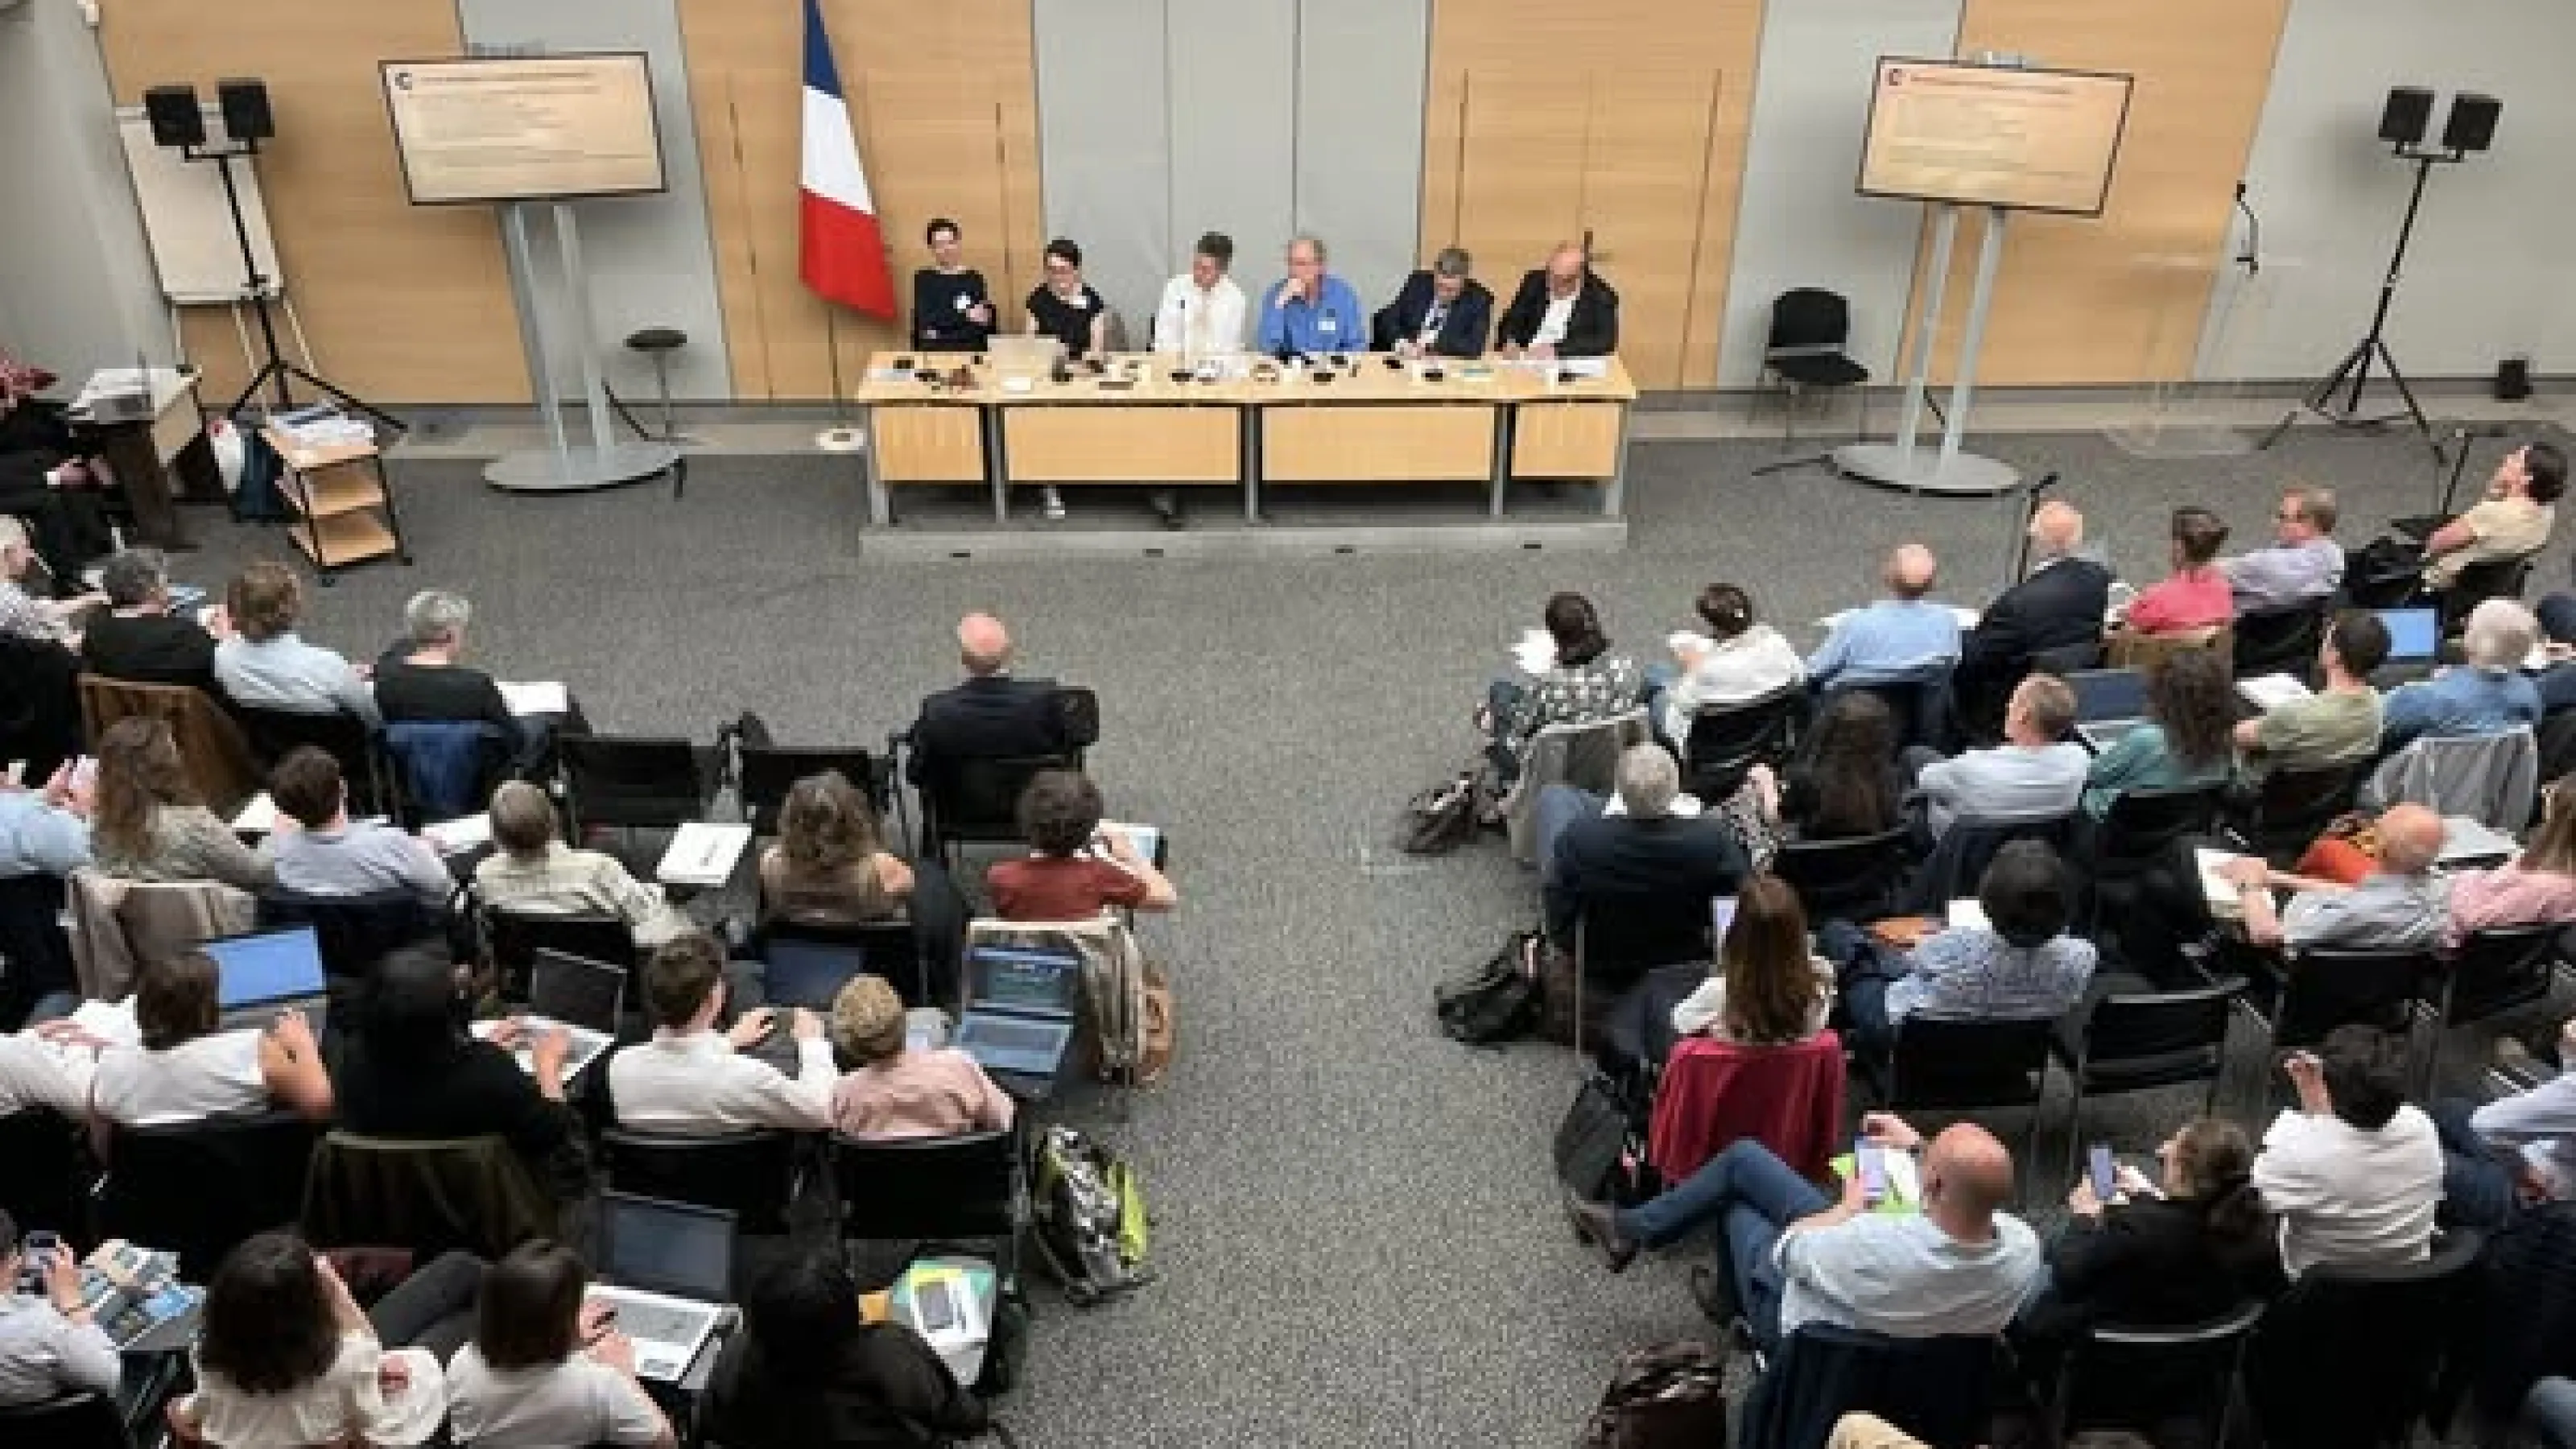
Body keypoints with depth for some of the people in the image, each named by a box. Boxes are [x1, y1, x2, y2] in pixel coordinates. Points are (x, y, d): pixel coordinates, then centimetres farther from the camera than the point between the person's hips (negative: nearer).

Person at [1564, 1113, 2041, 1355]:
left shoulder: (1877, 1244, -44)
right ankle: (1633, 1227, 35)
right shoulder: (2024, 1247, -29)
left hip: (1803, 1318, -5)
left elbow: (1787, 1244, -22)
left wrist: (1850, 1206, -7)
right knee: (1742, 1158, 14)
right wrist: (1917, 1147, 3)